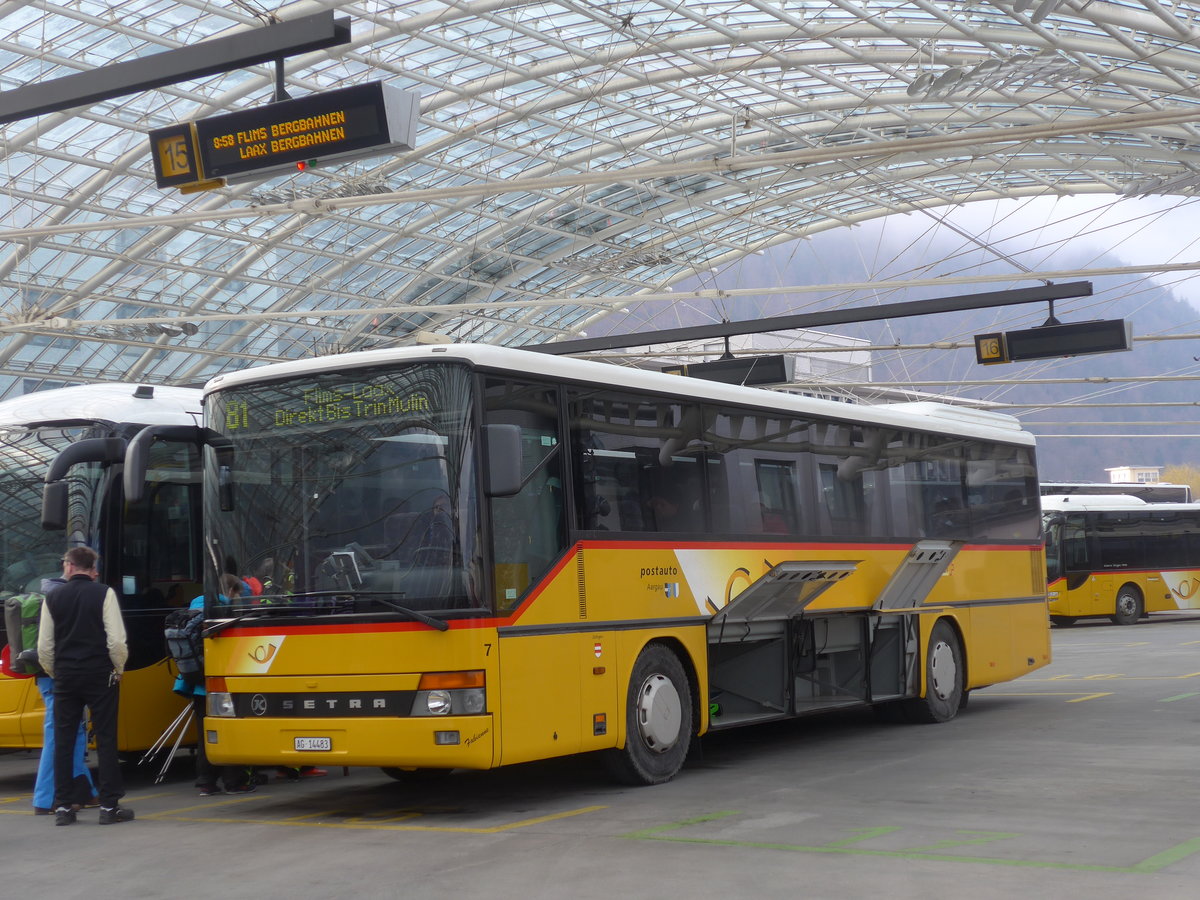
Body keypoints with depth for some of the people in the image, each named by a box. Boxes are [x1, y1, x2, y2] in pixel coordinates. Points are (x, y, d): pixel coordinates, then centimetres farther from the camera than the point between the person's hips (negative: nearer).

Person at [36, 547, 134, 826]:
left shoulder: (53, 597, 3)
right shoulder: (104, 593, -4)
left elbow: (44, 647, 4)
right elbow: (117, 640, -10)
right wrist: (118, 670, 5)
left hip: (65, 677, 2)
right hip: (100, 676, -2)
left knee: (63, 742, 7)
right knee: (106, 740, 1)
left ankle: (62, 807, 7)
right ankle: (109, 807, 0)